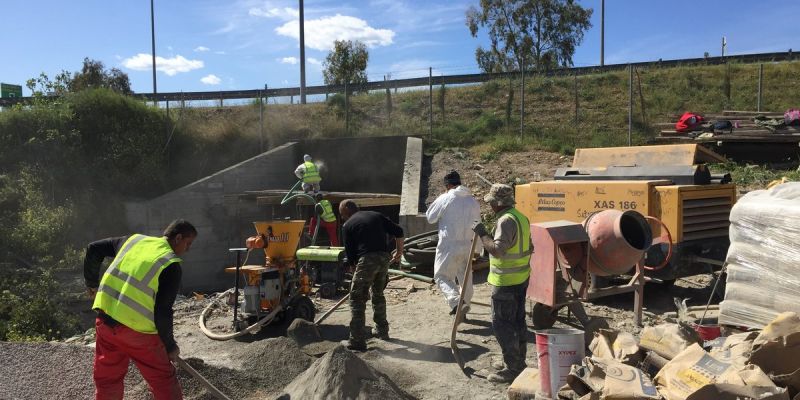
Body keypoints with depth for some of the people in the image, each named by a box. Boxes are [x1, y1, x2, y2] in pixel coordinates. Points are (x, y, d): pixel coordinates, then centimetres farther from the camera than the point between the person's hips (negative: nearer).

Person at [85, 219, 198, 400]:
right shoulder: (171, 265, -9)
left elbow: (93, 249, 15)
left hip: (105, 321, 6)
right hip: (138, 330, -6)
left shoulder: (133, 240, 9)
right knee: (163, 380, 9)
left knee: (107, 379, 20)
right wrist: (170, 345, 2)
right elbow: (163, 312, -11)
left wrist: (92, 283, 27)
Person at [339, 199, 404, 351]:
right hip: (385, 258, 6)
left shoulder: (348, 225, 7)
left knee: (357, 299, 2)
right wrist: (399, 251, 26)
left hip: (367, 260, -5)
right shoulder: (376, 215, 18)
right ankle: (382, 331, 36)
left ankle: (357, 341, -2)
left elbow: (350, 254, 6)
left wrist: (355, 263, 24)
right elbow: (398, 232, 14)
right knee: (378, 294, 25)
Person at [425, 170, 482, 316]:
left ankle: (456, 302, -18)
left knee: (441, 276, 2)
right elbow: (477, 224, 13)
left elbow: (430, 217, 0)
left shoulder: (444, 199, -11)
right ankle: (465, 303, 30)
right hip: (468, 245, 5)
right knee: (465, 276, 19)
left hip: (449, 246, -5)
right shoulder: (473, 201, 5)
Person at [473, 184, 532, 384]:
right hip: (521, 278, 10)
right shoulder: (520, 217, 11)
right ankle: (517, 362, 29)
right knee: (517, 321, 17)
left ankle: (513, 368, 2)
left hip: (506, 282, -10)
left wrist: (482, 234, -17)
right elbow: (529, 248, 17)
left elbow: (496, 250, -29)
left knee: (501, 324, -2)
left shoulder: (506, 220, -21)